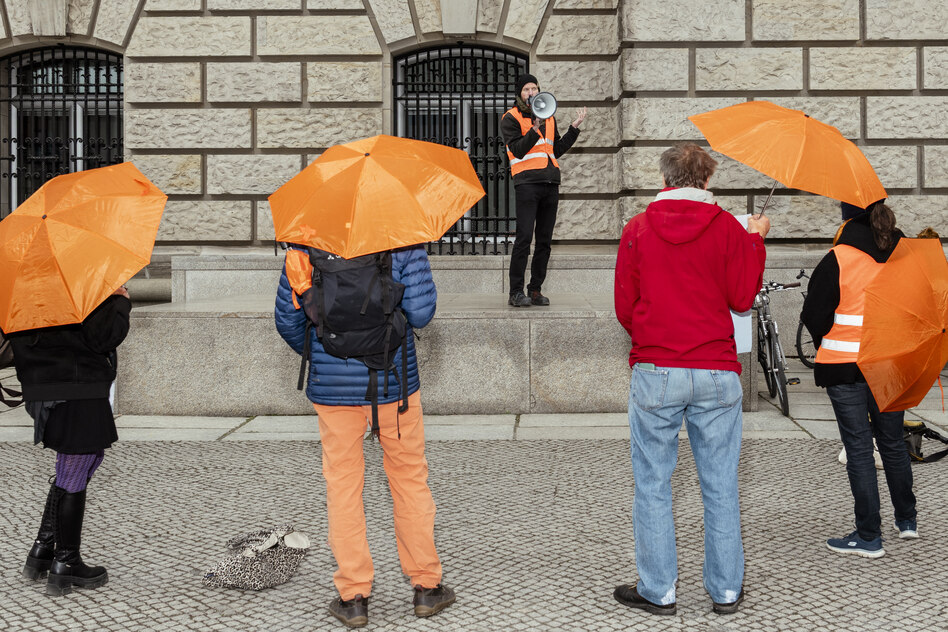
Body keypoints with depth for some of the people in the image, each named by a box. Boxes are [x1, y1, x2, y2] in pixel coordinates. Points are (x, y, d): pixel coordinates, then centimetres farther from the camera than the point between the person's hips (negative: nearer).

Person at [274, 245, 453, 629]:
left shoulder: (308, 242, 0)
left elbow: (287, 318, 0)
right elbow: (420, 312, -14)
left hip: (332, 384, 1)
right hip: (394, 380, 0)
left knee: (342, 484, 10)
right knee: (410, 478, 13)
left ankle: (353, 597, 15)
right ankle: (426, 586, 21)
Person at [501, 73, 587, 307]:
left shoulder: (549, 117, 21)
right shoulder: (511, 118, 4)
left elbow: (557, 150, 21)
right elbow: (517, 150, -9)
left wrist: (574, 128, 14)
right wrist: (535, 128, -19)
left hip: (550, 183, 6)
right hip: (527, 183, -6)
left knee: (545, 240, 5)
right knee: (524, 237, -11)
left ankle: (535, 290, 11)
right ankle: (516, 292, -7)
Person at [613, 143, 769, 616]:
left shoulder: (637, 229, 2)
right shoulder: (727, 227, 0)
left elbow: (624, 307, 4)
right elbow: (743, 298, 2)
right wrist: (755, 241, 14)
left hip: (654, 372, 0)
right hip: (717, 372, 1)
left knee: (653, 484, 8)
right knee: (720, 484, 10)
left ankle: (658, 590, 14)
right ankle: (726, 590, 19)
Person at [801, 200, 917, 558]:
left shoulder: (837, 259, -13)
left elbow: (814, 314, -9)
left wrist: (826, 346, 10)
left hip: (845, 367, -5)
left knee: (858, 448, 1)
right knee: (892, 442, 19)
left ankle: (868, 537, 5)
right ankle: (907, 520, 33)